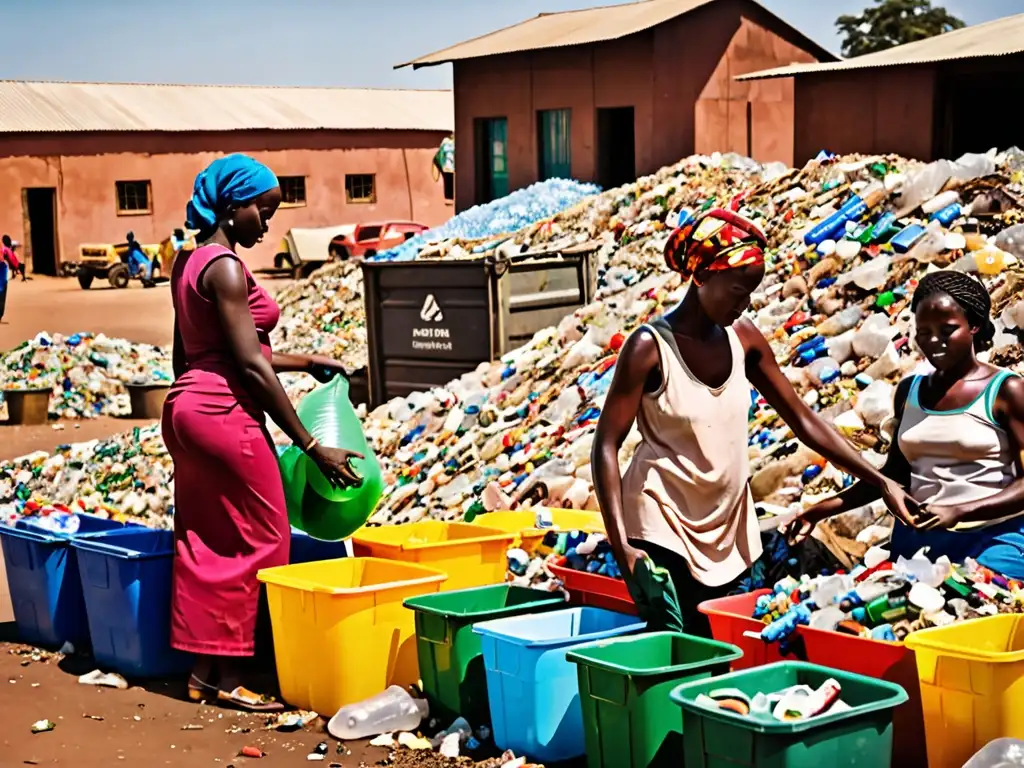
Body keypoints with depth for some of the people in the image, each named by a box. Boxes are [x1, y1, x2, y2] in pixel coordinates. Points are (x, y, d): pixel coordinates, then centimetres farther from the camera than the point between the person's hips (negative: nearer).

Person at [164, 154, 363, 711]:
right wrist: (312, 446, -17)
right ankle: (229, 677, 5)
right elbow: (250, 367, -19)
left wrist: (305, 363, 21)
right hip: (225, 414, -10)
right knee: (255, 541, 0)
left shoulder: (189, 263, 13)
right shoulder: (226, 268, -16)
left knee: (201, 543, 13)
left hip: (188, 407, 10)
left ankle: (202, 671, 20)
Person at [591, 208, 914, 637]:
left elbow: (802, 420, 7)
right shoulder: (651, 347, -15)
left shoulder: (743, 340, 1)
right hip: (663, 523, -5)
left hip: (729, 527, 6)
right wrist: (621, 546, -23)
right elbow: (607, 446, -14)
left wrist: (879, 481, 0)